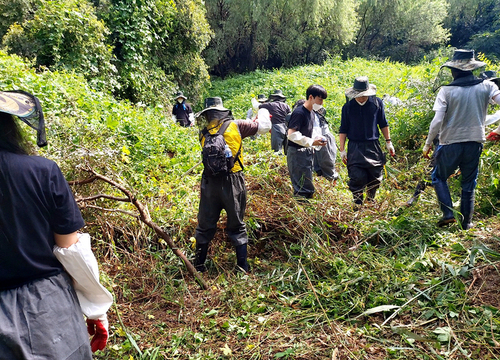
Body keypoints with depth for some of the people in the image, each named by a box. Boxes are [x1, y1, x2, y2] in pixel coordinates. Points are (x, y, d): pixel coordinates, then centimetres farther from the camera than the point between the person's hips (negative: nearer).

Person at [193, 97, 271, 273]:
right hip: (233, 181, -2)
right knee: (237, 226, 11)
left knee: (205, 225, 15)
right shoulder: (235, 126, -6)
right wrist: (263, 112, 21)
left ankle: (199, 264, 24)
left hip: (210, 183, 2)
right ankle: (243, 265, 15)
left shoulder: (203, 134, 3)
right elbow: (264, 126, -1)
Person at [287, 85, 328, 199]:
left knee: (308, 188, 15)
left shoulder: (312, 113, 12)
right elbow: (292, 134, -24)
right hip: (297, 152, -10)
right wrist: (311, 142, -22)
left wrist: (317, 138, 3)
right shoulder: (299, 113, -17)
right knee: (304, 189, -8)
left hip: (307, 152, 10)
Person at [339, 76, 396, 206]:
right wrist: (342, 150, 1)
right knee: (357, 178, -8)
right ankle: (357, 204, 11)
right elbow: (343, 130, 4)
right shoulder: (348, 107, -1)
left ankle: (370, 201, 30)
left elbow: (383, 124, 14)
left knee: (375, 178, 8)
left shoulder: (377, 103, 2)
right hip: (355, 148, -2)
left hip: (373, 146, 2)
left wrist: (388, 142, 15)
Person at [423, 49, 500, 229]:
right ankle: (466, 222, 22)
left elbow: (437, 121, -14)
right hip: (475, 143, 3)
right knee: (469, 183, 16)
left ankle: (448, 213, 5)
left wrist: (428, 144, -4)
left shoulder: (446, 91, -8)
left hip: (450, 143, -3)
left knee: (439, 177, 18)